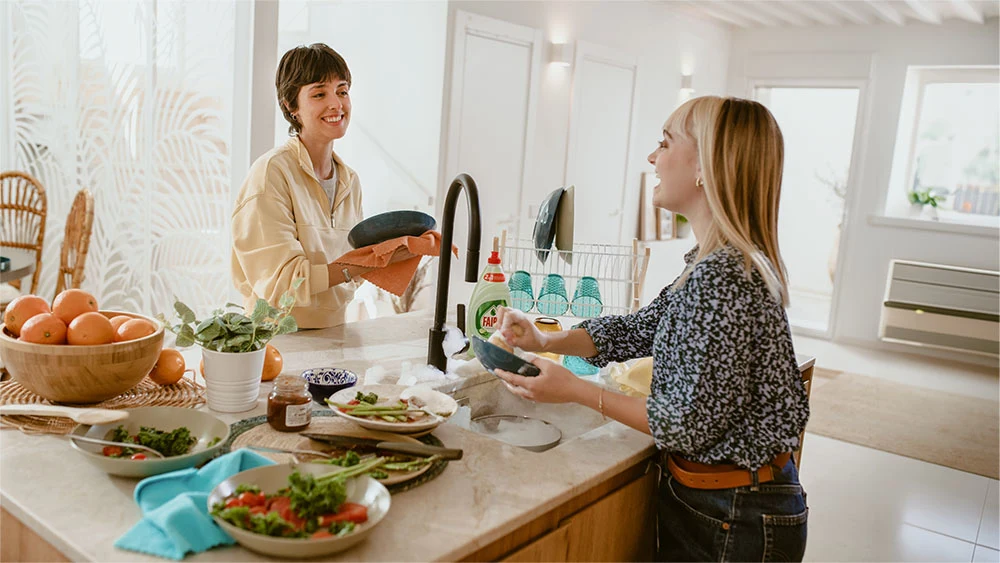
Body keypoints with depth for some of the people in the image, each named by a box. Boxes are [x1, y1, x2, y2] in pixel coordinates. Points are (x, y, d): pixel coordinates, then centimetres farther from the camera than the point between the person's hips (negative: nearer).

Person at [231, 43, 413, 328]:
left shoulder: (350, 180, 9)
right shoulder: (272, 172, -11)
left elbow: (349, 275, 11)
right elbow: (278, 282, -17)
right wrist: (366, 264, -22)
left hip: (335, 335, 5)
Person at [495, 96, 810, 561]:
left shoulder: (723, 276, -28)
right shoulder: (724, 261, 2)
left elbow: (691, 425, -24)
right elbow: (642, 329, 9)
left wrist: (576, 390, -17)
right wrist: (546, 342, -1)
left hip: (737, 520, -8)